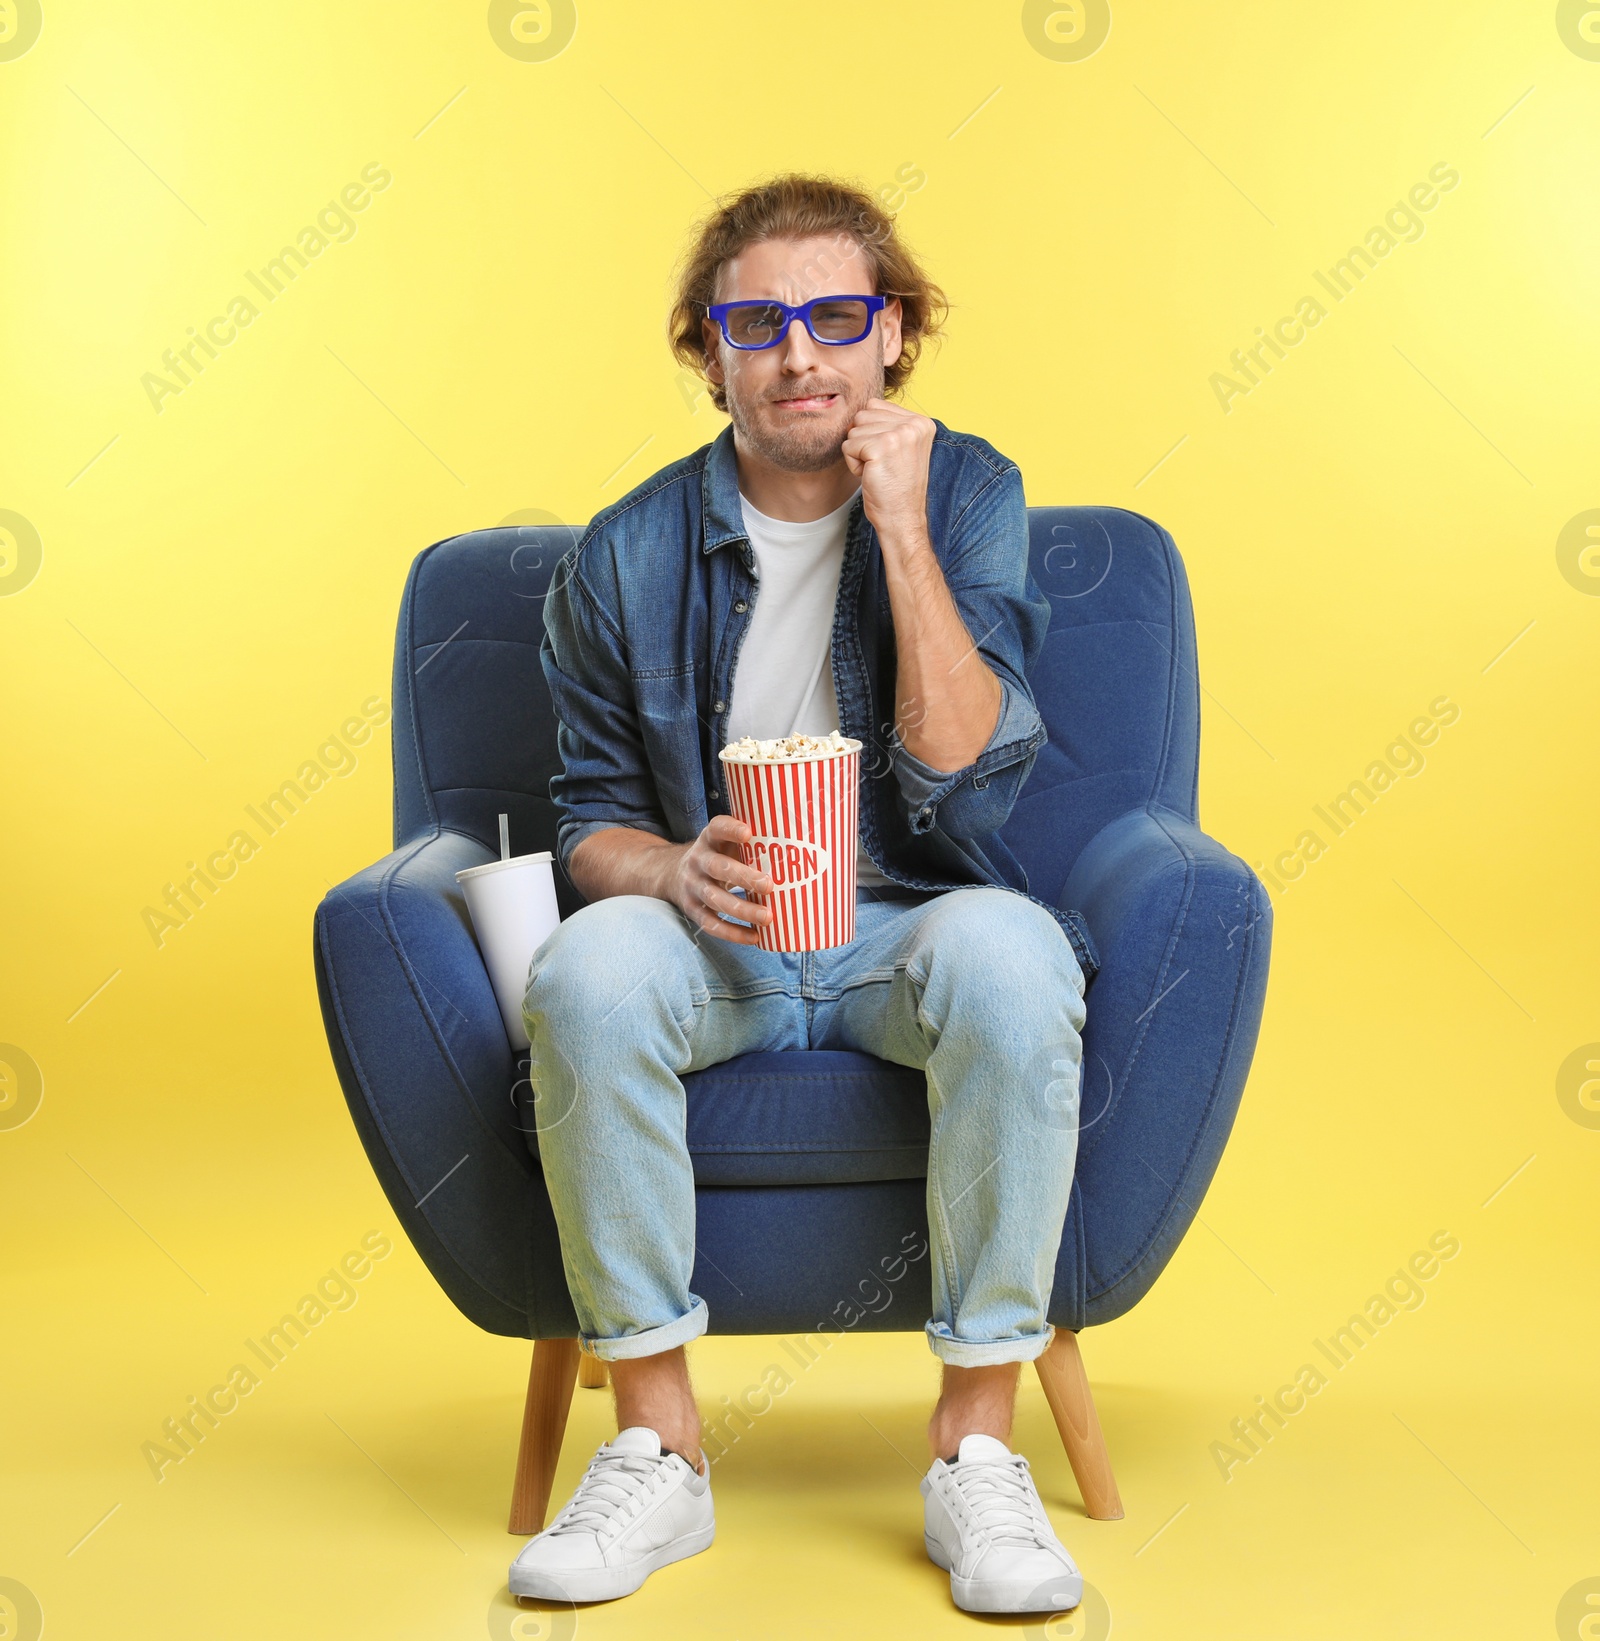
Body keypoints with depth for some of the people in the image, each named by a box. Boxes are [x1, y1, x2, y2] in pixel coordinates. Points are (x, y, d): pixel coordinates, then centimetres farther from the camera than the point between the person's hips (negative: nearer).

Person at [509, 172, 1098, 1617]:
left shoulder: (969, 495, 2)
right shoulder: (630, 552, 3)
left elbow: (962, 774, -10)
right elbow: (594, 818, 9)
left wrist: (902, 528, -15)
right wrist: (673, 870, -15)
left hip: (906, 926, 0)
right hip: (711, 941, 1)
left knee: (1007, 953, -35)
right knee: (587, 969, -33)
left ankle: (978, 1447, -22)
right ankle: (658, 1448, -19)